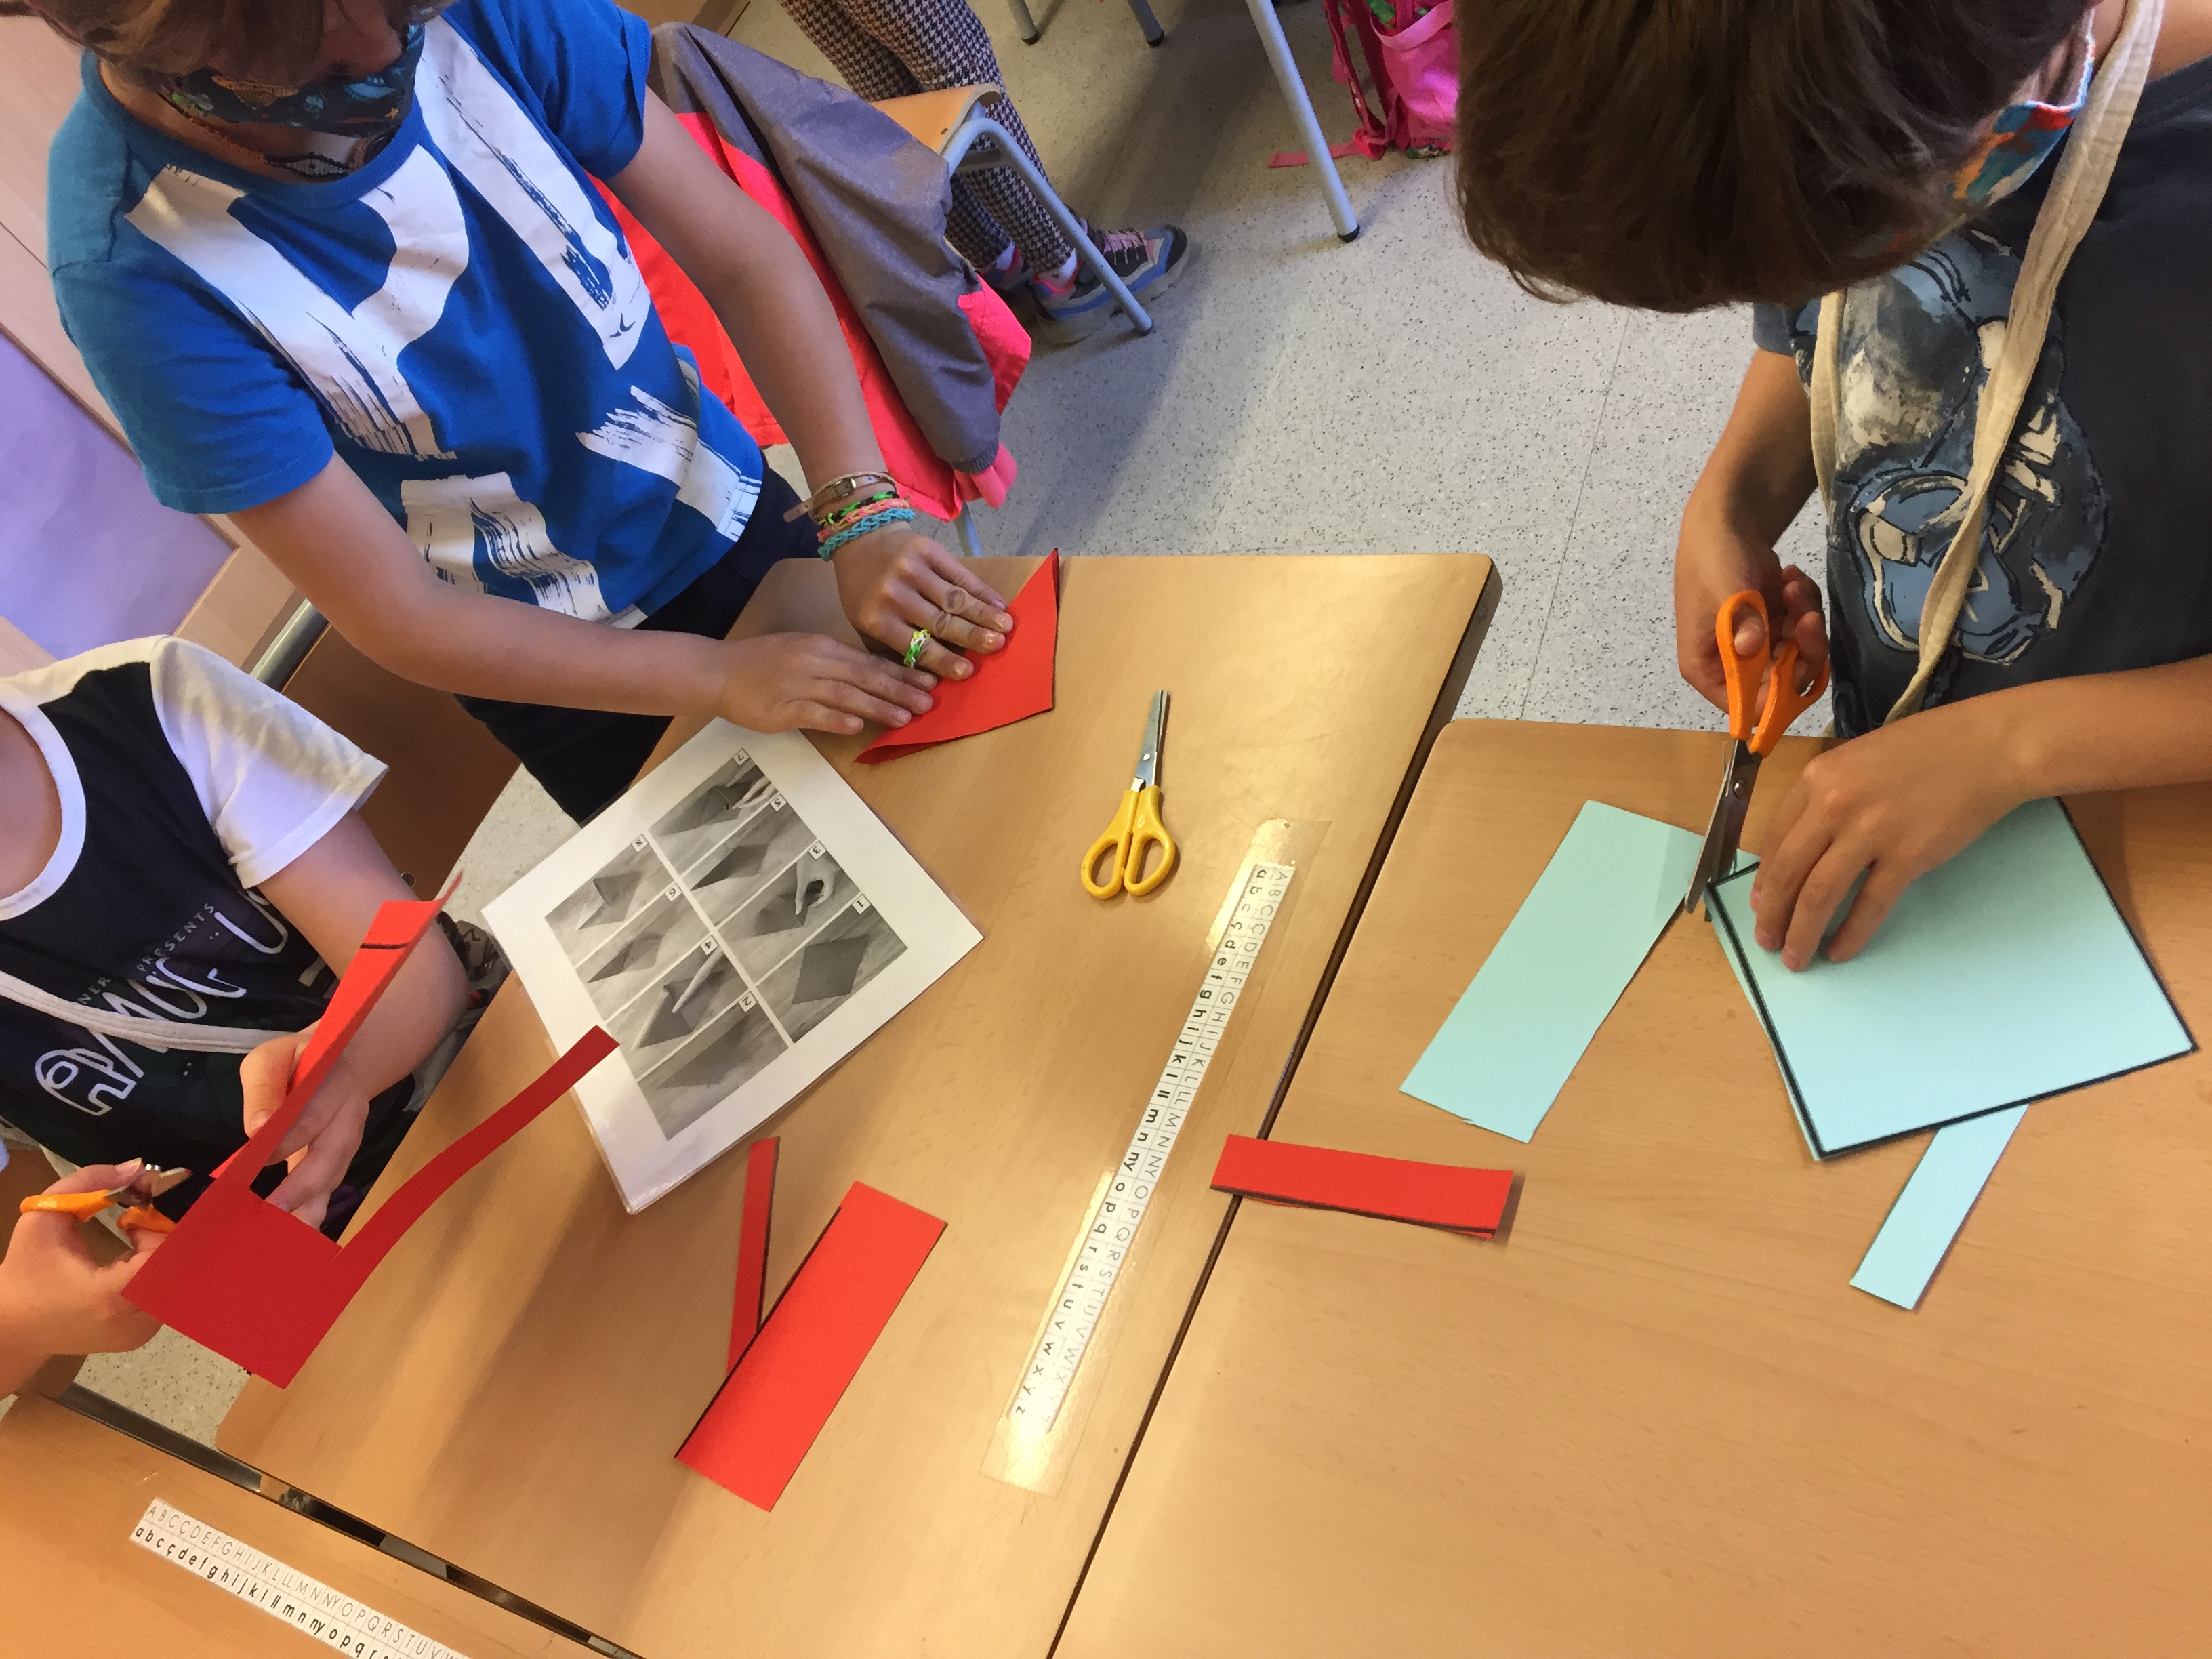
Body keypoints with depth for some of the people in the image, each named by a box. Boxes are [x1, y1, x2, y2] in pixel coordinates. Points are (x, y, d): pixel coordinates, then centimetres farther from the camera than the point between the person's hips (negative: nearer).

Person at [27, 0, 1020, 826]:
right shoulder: (135, 273, -28)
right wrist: (722, 678, -27)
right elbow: (400, 620, -23)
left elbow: (741, 257, -16)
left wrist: (860, 512, -28)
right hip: (566, 667, -3)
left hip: (733, 509, 4)